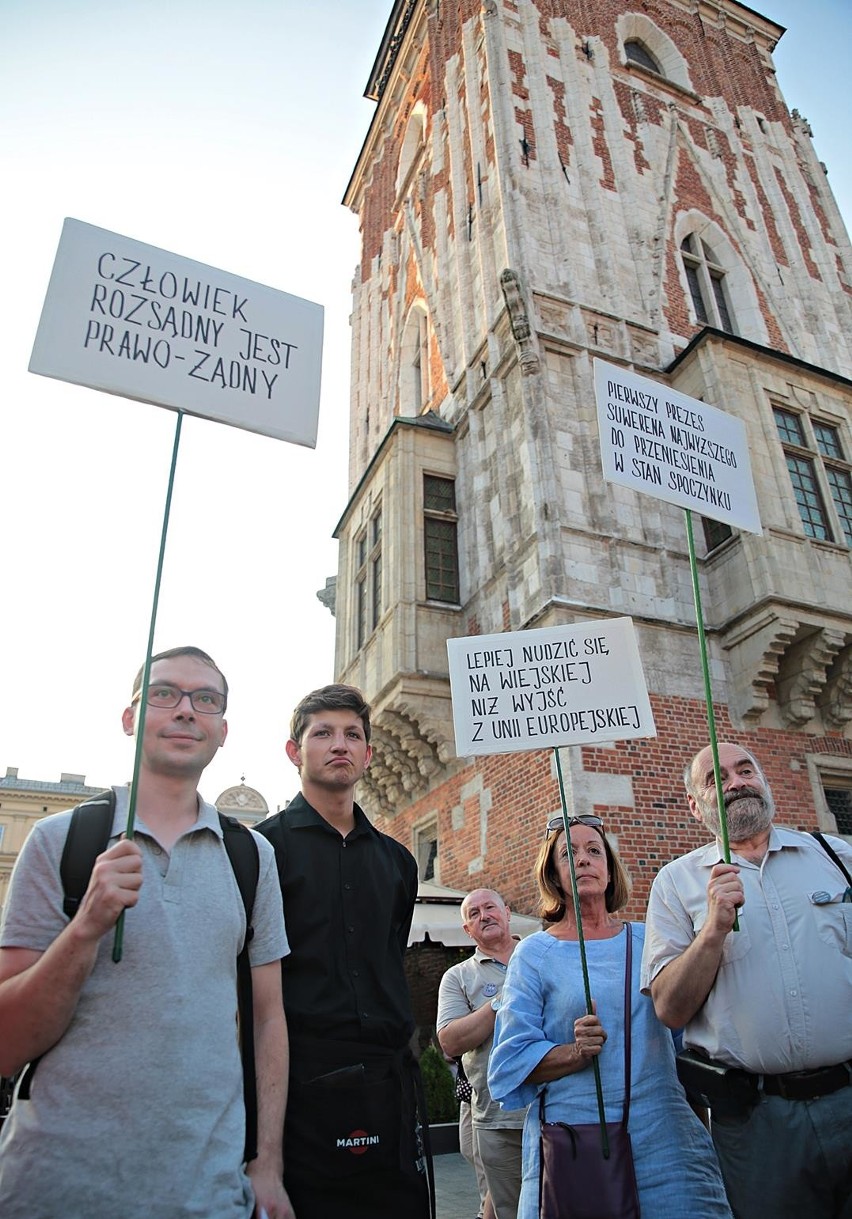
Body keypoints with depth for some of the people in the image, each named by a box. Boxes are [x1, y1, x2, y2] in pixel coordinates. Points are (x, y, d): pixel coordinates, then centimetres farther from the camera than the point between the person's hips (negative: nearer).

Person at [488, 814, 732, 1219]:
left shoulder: (648, 940, 7)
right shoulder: (534, 953, 0)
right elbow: (513, 1060, -5)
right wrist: (576, 1052, -18)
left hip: (662, 1131, 2)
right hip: (573, 1140, -2)